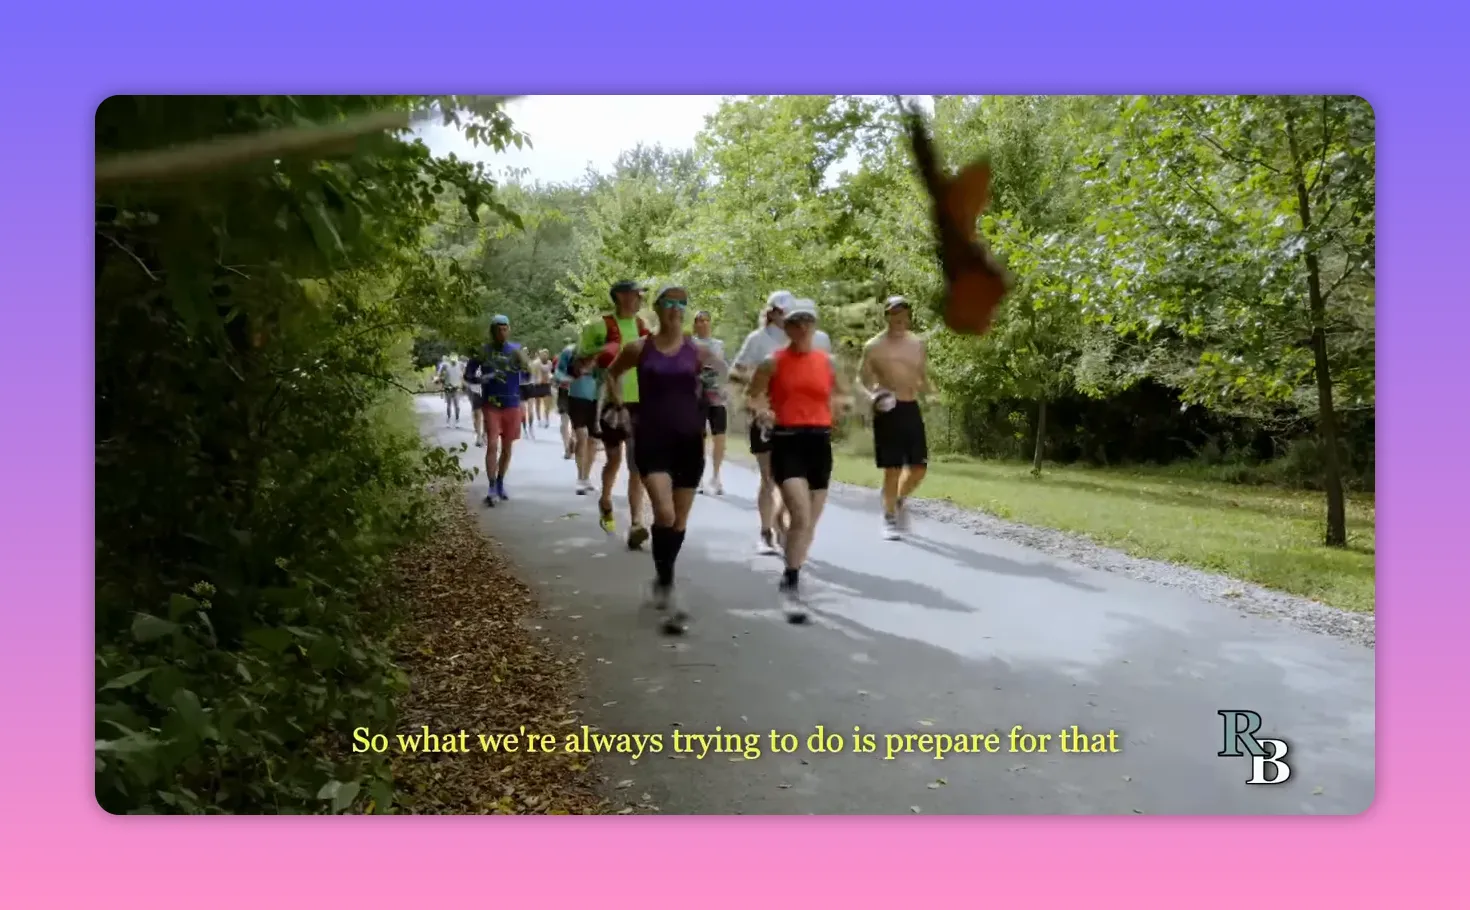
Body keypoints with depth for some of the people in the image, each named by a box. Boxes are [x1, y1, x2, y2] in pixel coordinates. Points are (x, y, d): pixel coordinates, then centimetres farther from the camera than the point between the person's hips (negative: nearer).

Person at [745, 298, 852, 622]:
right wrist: (761, 413, -15)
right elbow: (751, 397, 6)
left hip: (819, 442, 4)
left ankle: (790, 578, 33)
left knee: (810, 522, 12)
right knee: (802, 517, -19)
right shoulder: (773, 362, -1)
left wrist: (841, 405, -4)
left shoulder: (828, 361, 7)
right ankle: (791, 586, -7)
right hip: (787, 442, -4)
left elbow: (844, 397, 19)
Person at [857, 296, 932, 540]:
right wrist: (873, 395, -16)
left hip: (911, 409, 4)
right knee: (892, 468, -3)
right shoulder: (874, 346, -2)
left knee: (919, 467, 1)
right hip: (887, 410, -4)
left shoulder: (918, 344, 8)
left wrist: (929, 392, -4)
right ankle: (889, 519, 12)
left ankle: (901, 500, 30)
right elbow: (862, 377, 3)